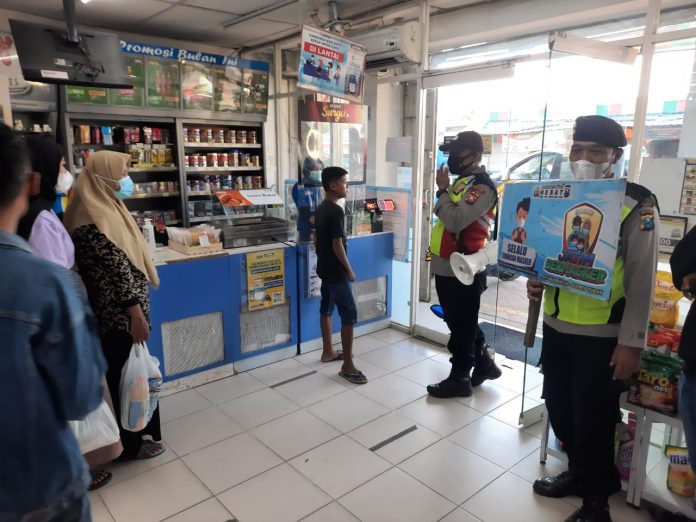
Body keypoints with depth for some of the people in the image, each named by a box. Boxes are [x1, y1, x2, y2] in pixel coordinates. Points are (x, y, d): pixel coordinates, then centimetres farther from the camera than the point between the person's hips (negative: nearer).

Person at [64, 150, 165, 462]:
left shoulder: (105, 209, 10)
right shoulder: (94, 220, -21)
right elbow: (116, 271, -23)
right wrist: (136, 315, -22)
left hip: (121, 312, 10)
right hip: (120, 315, -10)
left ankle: (134, 432, 36)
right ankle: (129, 444, 22)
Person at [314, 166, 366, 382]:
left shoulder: (321, 209, 9)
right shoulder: (336, 211, -20)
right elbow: (337, 245, -21)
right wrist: (349, 269, -12)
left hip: (324, 268, 10)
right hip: (336, 271, -10)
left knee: (326, 308, 18)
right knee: (349, 314, -7)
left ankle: (328, 351, 32)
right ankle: (347, 366, -4)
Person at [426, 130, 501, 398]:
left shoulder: (482, 186, -16)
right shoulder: (461, 181, 14)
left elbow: (456, 221, -28)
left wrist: (442, 191, -16)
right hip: (446, 266, 10)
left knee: (462, 326, 5)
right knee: (461, 323, 20)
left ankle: (459, 378, 19)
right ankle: (484, 364, 36)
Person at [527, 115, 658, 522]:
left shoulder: (637, 205, -9)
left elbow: (642, 280, -10)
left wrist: (631, 343, -11)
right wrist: (535, 281, -5)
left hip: (602, 336, -5)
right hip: (556, 327, 6)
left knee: (593, 420, 7)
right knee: (559, 409, 17)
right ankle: (580, 472, 42)